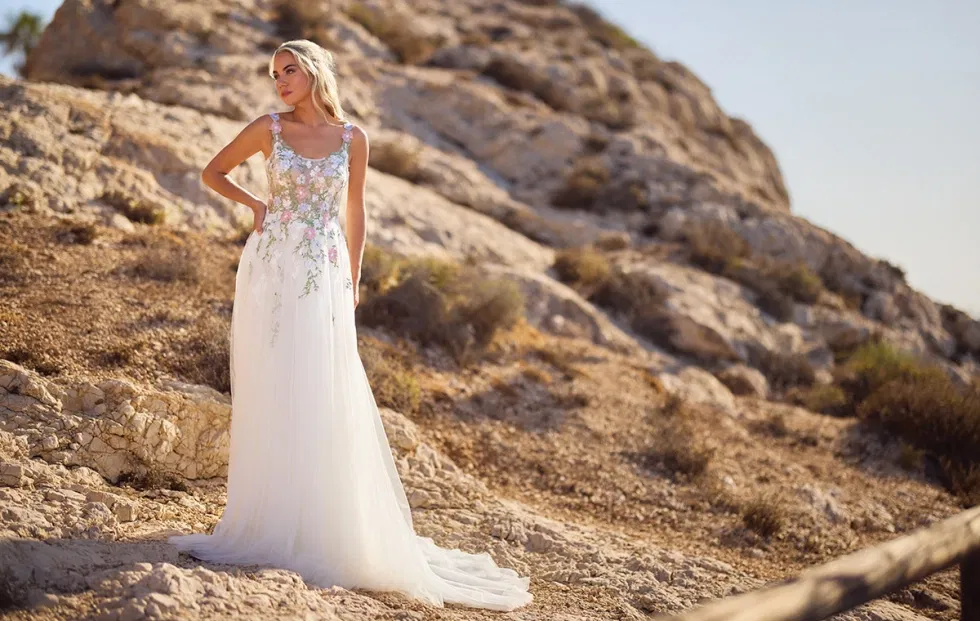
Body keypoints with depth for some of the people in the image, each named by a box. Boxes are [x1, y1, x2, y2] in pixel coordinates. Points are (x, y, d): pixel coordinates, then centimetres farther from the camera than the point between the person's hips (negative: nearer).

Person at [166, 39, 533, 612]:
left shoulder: (353, 138, 4)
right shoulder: (268, 129, 2)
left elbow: (356, 212, 11)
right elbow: (213, 172, 15)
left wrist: (353, 284, 9)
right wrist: (255, 204, -1)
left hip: (323, 277, 0)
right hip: (270, 271, 0)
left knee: (321, 398, -2)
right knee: (267, 395, 2)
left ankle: (324, 526, 8)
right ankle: (268, 520, 12)